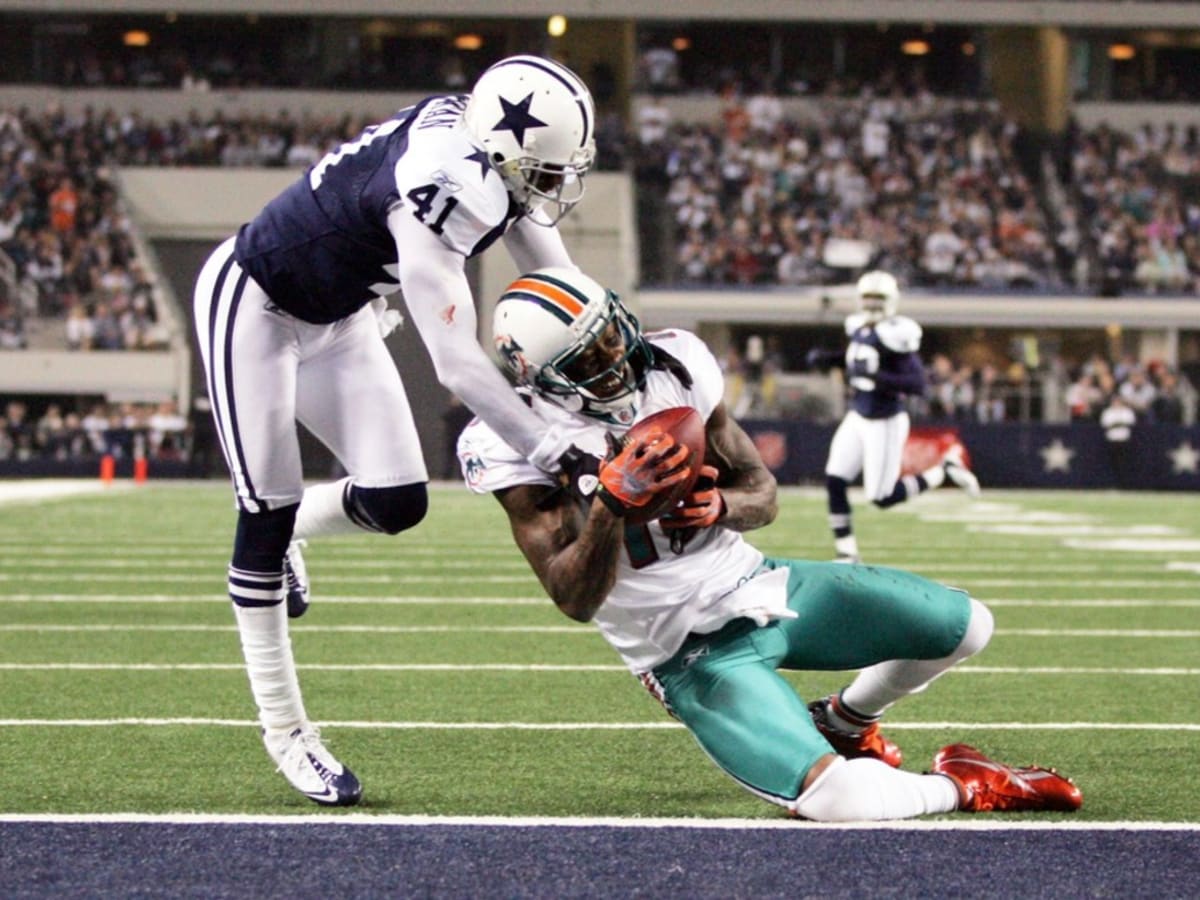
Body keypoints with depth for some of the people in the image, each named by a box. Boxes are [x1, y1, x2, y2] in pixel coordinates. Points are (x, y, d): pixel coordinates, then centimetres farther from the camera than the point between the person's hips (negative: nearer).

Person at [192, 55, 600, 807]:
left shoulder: (491, 158, -14)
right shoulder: (439, 188, -38)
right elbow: (459, 365, -37)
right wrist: (557, 456, -34)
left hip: (334, 316, 8)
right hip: (251, 302, -8)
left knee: (397, 504, -1)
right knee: (268, 513, -3)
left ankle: (286, 531, 30)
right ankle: (285, 730, 6)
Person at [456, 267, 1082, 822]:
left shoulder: (672, 366, -4)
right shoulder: (520, 446, -18)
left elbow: (763, 492, 4)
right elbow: (576, 600, -22)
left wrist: (720, 506, -20)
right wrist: (614, 502, -37)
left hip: (759, 584, 6)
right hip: (694, 654, -6)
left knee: (966, 626, 8)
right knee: (836, 798, -29)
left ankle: (845, 725, 32)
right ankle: (960, 787, -1)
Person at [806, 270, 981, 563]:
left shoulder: (894, 335, -22)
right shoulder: (859, 328, 2)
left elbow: (918, 384, -27)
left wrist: (876, 377, -35)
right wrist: (828, 359, 8)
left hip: (885, 423, -7)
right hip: (857, 418, 7)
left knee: (882, 497, 0)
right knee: (834, 481, -3)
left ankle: (944, 471, 17)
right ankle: (846, 553, 9)